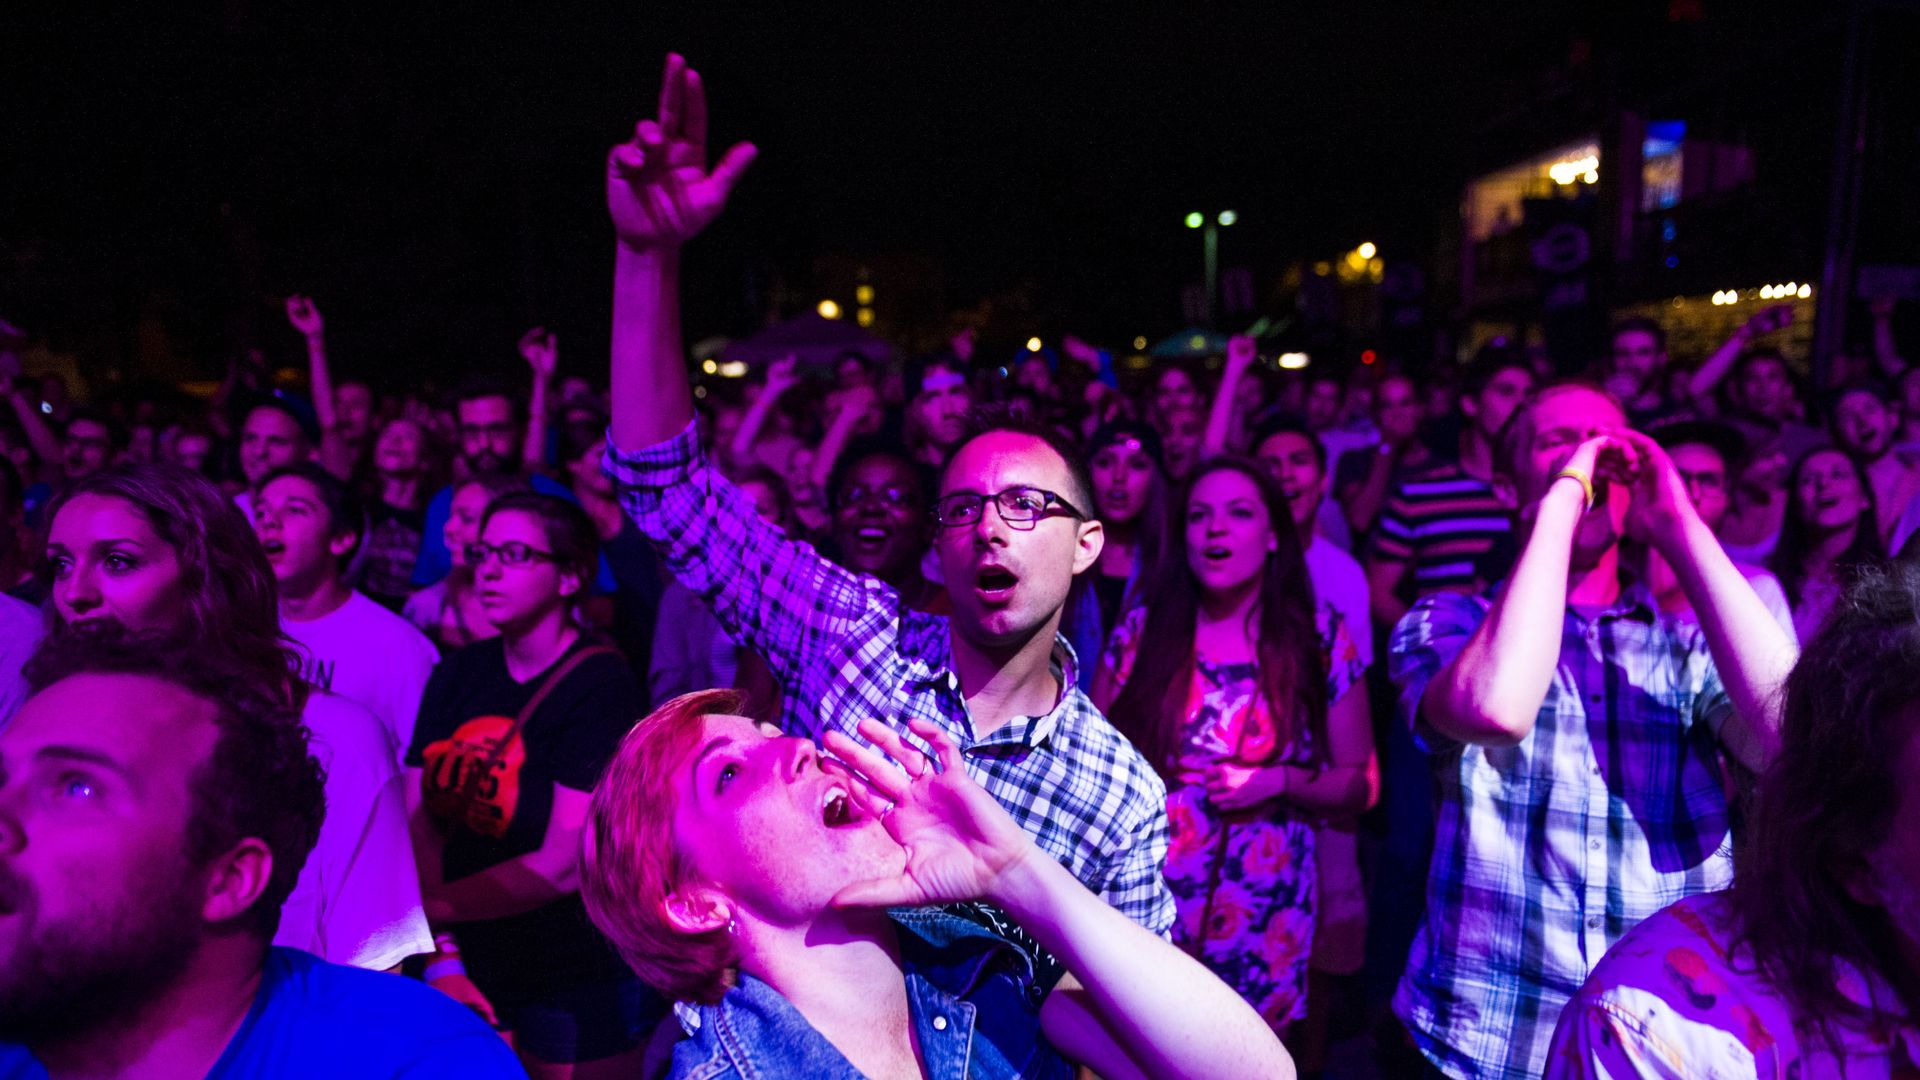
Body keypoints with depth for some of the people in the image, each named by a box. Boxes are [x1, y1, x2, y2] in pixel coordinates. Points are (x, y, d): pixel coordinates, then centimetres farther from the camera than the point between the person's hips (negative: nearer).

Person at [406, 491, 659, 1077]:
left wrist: (427, 907, -14)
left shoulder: (599, 683, -15)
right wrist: (441, 952, -13)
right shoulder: (457, 673, 4)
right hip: (473, 972, 5)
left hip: (576, 984, -5)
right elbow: (417, 817, -3)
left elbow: (566, 864, -19)